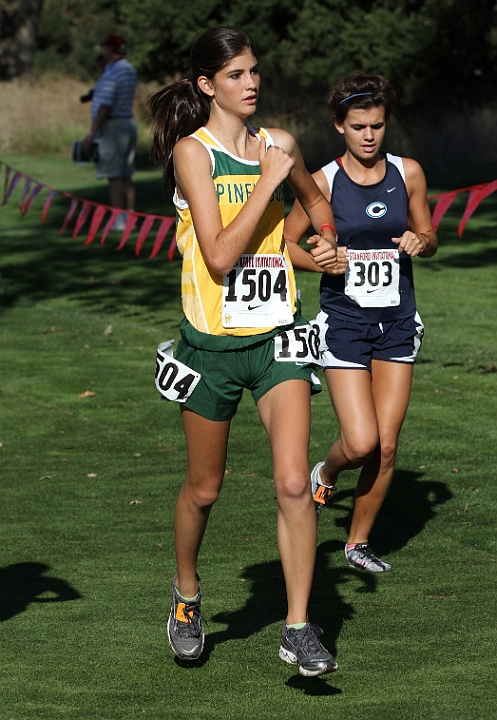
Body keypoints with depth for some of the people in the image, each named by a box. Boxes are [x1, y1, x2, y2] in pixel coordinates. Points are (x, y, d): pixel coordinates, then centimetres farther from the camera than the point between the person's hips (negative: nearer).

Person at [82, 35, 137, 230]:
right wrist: (105, 66, 19)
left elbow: (105, 106, -22)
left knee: (114, 176, -9)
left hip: (112, 126, -9)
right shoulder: (129, 69, 12)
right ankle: (129, 218, 9)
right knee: (125, 176, 10)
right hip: (128, 124, 9)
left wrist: (91, 134, -20)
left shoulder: (111, 73, -16)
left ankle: (119, 221, -11)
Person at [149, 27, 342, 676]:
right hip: (212, 340, -3)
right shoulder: (193, 151, -9)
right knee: (204, 488, 12)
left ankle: (298, 629, -5)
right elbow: (219, 257, -19)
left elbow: (313, 196, 30)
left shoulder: (276, 144, 6)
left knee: (293, 483, -11)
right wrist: (267, 181, -19)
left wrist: (327, 238, 14)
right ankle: (187, 591, 39)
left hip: (276, 335, 3)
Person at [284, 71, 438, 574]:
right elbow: (283, 244, 2)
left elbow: (429, 240, 15)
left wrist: (419, 243, -8)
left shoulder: (407, 174, 3)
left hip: (397, 322, 3)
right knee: (361, 442, -14)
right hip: (344, 320, -3)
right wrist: (321, 261, -17)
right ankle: (325, 475, 22)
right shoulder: (324, 182, -6)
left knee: (386, 445, 1)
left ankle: (359, 541, 19)